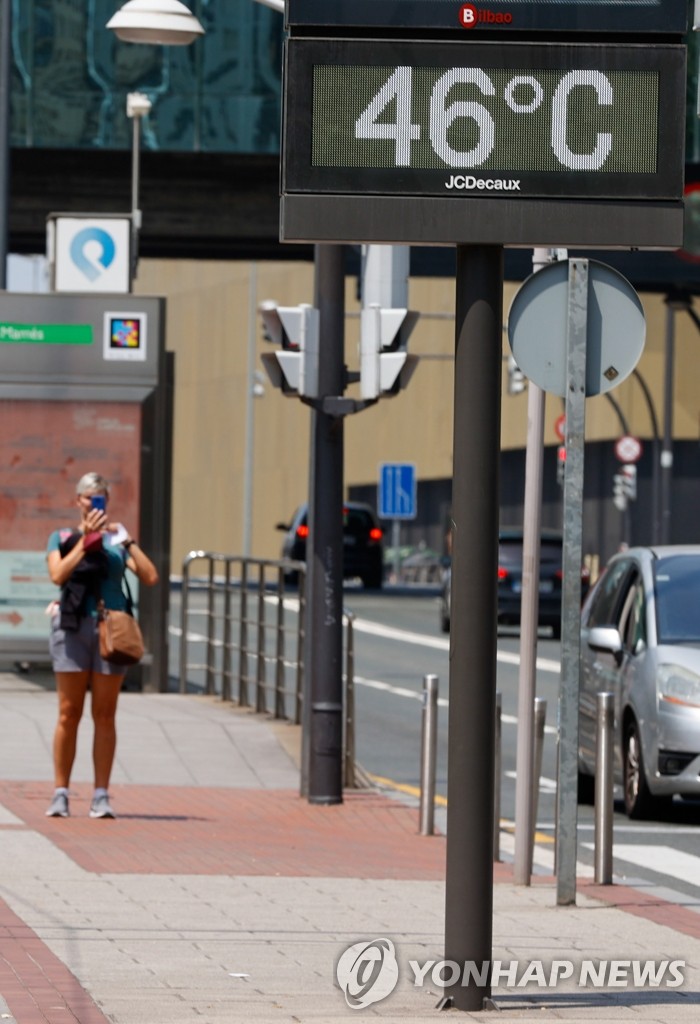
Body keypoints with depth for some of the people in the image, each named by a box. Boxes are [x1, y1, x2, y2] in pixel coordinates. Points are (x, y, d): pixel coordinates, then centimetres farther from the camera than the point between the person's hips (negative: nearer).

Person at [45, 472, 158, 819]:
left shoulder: (116, 540, 13)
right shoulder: (62, 537, 10)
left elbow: (150, 577, 2)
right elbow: (57, 575, -8)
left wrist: (127, 540, -4)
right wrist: (86, 540, -11)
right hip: (73, 626, -1)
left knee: (105, 715, 0)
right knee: (69, 713, -2)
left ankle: (101, 796, 2)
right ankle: (60, 794, 1)